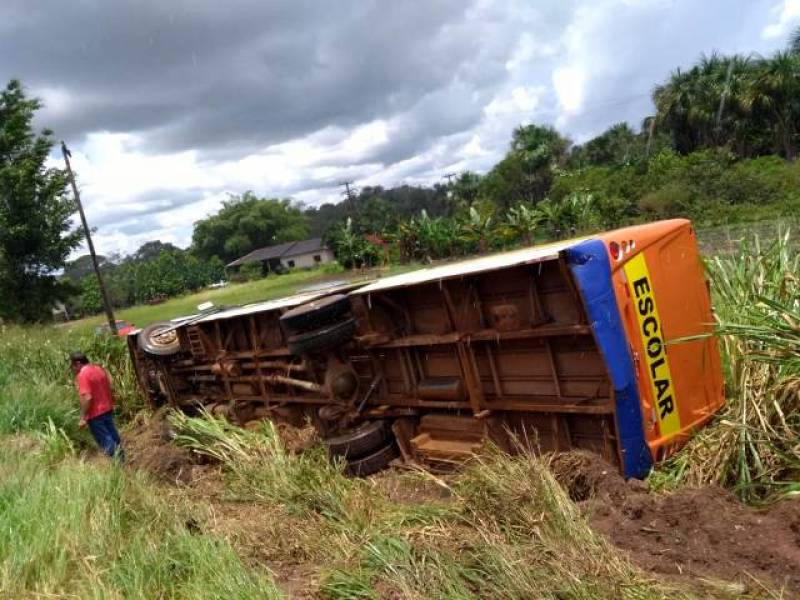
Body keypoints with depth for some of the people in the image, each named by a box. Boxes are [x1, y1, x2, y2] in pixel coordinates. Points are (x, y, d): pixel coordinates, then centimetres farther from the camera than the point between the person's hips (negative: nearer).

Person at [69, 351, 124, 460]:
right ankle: (120, 459, 24)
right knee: (112, 436, 16)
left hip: (95, 414, -8)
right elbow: (108, 389, 15)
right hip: (108, 409, 8)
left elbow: (87, 398, -23)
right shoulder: (99, 368, 9)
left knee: (105, 441, 0)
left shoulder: (82, 374, -17)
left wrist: (83, 418, -18)